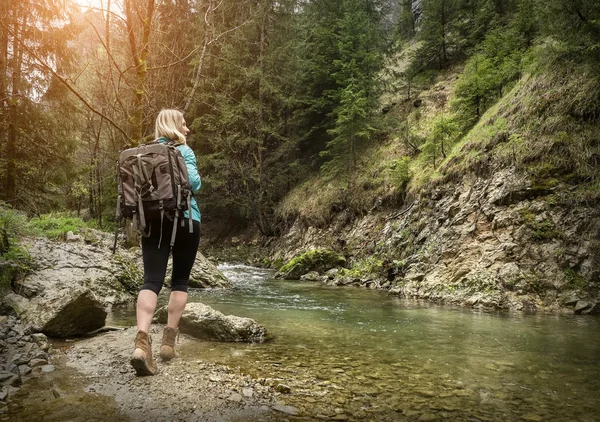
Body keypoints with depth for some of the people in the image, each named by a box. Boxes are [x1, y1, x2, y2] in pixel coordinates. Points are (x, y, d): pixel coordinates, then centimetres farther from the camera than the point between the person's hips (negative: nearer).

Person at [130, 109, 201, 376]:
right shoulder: (183, 150, -2)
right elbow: (193, 182, -14)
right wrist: (195, 178, 7)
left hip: (153, 220, 4)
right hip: (184, 220, -3)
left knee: (152, 280, -5)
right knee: (180, 281, 9)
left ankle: (142, 340, -24)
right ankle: (169, 340, 8)